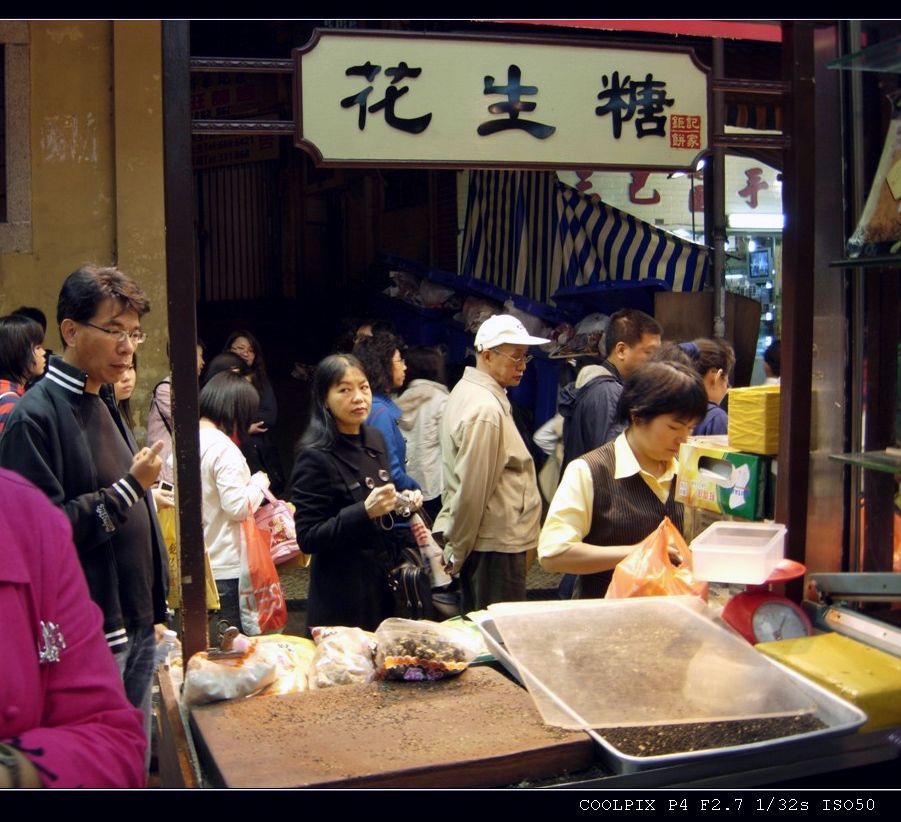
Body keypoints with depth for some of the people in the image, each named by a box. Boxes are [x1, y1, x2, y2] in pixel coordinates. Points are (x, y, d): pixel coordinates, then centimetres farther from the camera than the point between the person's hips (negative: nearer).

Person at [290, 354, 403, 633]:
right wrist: (365, 512, -27)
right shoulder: (315, 457, -15)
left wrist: (402, 503, 1)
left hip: (383, 583, 7)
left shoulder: (375, 440, 7)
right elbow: (308, 537, -18)